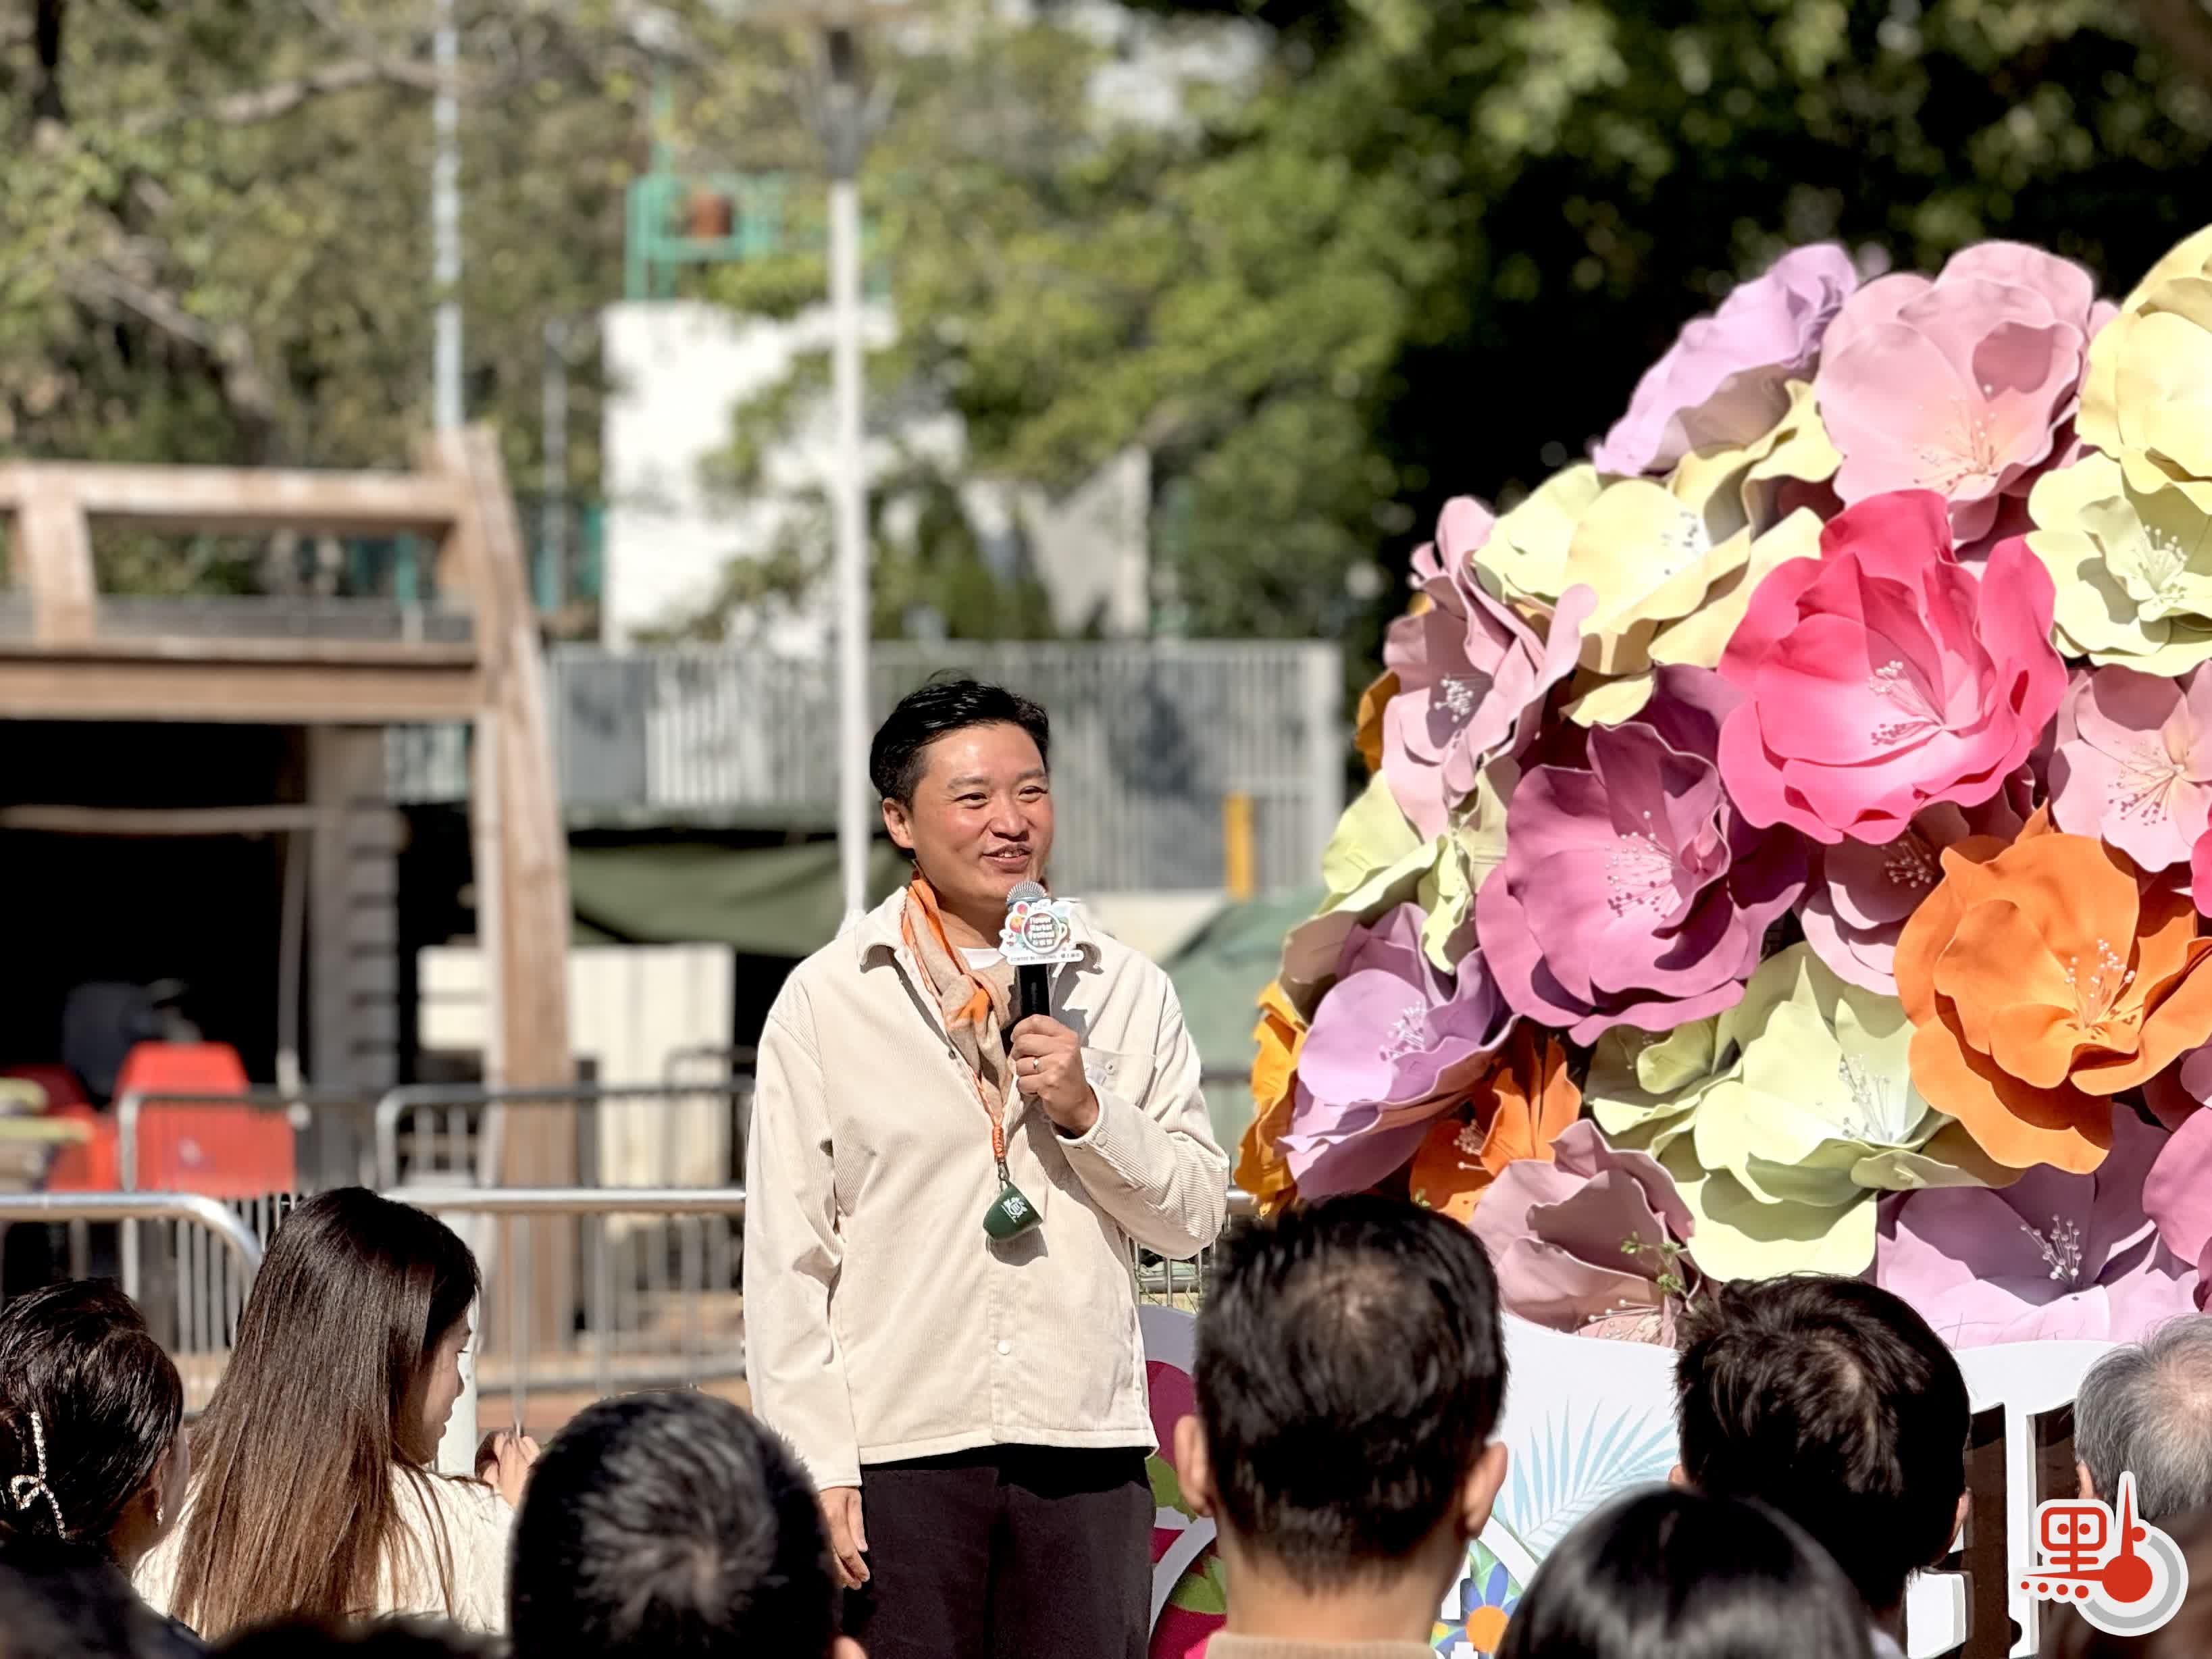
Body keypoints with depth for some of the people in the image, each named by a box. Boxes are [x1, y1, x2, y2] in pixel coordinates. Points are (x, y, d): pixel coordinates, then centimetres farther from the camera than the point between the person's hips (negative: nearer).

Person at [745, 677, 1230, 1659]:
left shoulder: (1126, 993, 11)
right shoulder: (825, 1002, 4)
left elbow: (1195, 1219, 11)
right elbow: (786, 1256, 1)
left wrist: (1089, 1108, -6)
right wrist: (818, 1467, -5)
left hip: (1085, 1443, 2)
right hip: (899, 1454, -2)